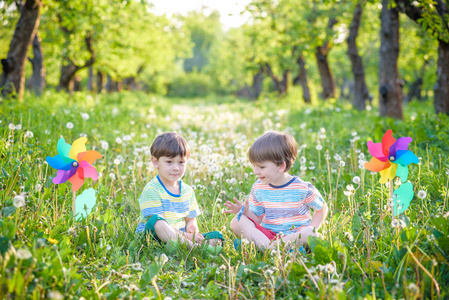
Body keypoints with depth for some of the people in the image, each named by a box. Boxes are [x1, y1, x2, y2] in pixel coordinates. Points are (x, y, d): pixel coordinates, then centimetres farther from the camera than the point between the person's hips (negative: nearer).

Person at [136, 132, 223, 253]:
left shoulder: (188, 191, 12)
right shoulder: (151, 190, -9)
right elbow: (155, 222, -18)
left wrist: (193, 231, -10)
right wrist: (184, 236, -27)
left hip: (180, 237, 6)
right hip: (153, 238, -6)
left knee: (216, 236, -11)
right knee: (156, 222, -38)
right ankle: (193, 246, -49)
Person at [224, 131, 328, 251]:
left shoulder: (302, 188, -9)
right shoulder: (258, 188, 3)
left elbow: (322, 208, 4)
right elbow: (257, 219, 9)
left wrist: (310, 231, -9)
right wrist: (245, 212, -13)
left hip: (295, 235, -3)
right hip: (266, 235, 4)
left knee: (309, 232, -38)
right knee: (236, 222, -21)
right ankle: (269, 248, -35)